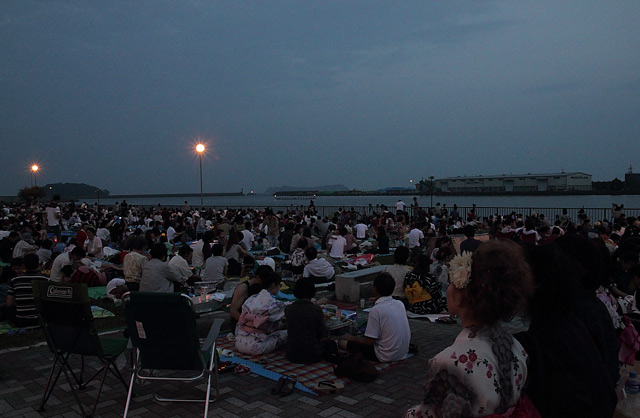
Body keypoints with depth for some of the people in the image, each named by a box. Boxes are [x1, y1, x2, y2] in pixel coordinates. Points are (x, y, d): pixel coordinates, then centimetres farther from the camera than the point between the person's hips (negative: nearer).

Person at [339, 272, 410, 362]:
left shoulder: (376, 310, -19)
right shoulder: (400, 304, 1)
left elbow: (370, 341, -17)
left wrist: (351, 338, 0)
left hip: (386, 357, -7)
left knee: (343, 343, -3)